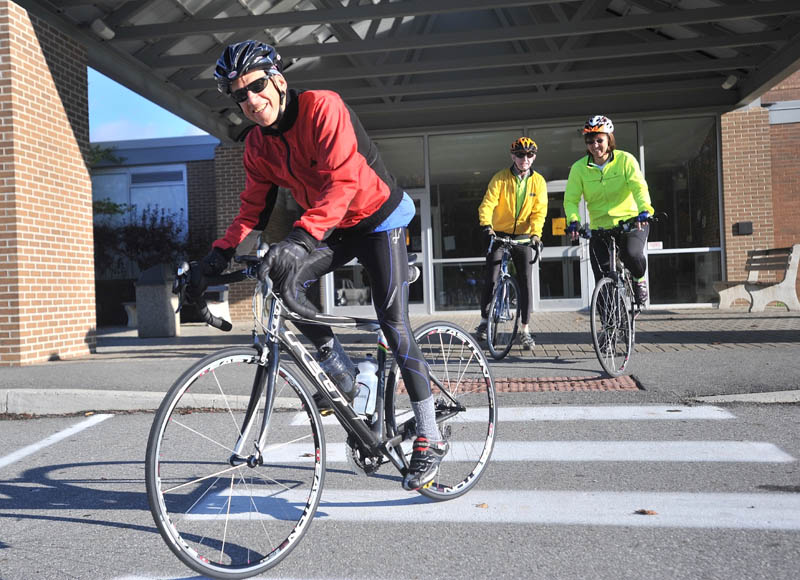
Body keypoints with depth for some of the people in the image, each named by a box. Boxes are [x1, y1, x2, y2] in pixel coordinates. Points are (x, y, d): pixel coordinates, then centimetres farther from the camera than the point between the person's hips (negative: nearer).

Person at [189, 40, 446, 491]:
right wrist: (222, 252, -17)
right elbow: (254, 207, -1)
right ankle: (344, 376, 0)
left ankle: (430, 440, -1)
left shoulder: (323, 107, -25)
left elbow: (342, 180, -37)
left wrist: (302, 238, -49)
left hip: (380, 218, -6)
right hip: (335, 230, 6)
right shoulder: (258, 145, -3)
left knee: (393, 322, -11)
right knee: (286, 282, -17)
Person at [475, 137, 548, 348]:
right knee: (491, 279, -8)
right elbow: (487, 204, -16)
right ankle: (484, 320, 11)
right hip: (499, 234, -1)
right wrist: (486, 226, -34)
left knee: (525, 282, -2)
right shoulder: (500, 178, -7)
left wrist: (535, 233, -23)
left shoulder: (538, 181, -1)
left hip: (523, 236, 2)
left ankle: (525, 330, 6)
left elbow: (539, 211, -6)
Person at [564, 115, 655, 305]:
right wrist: (573, 220, -24)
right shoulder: (579, 168, -2)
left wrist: (644, 210, -36)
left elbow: (639, 186, -17)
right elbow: (571, 199, -4)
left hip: (630, 221, -2)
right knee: (602, 278, -5)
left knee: (631, 254, -30)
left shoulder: (625, 160, -5)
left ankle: (639, 280, 6)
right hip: (599, 227, 2)